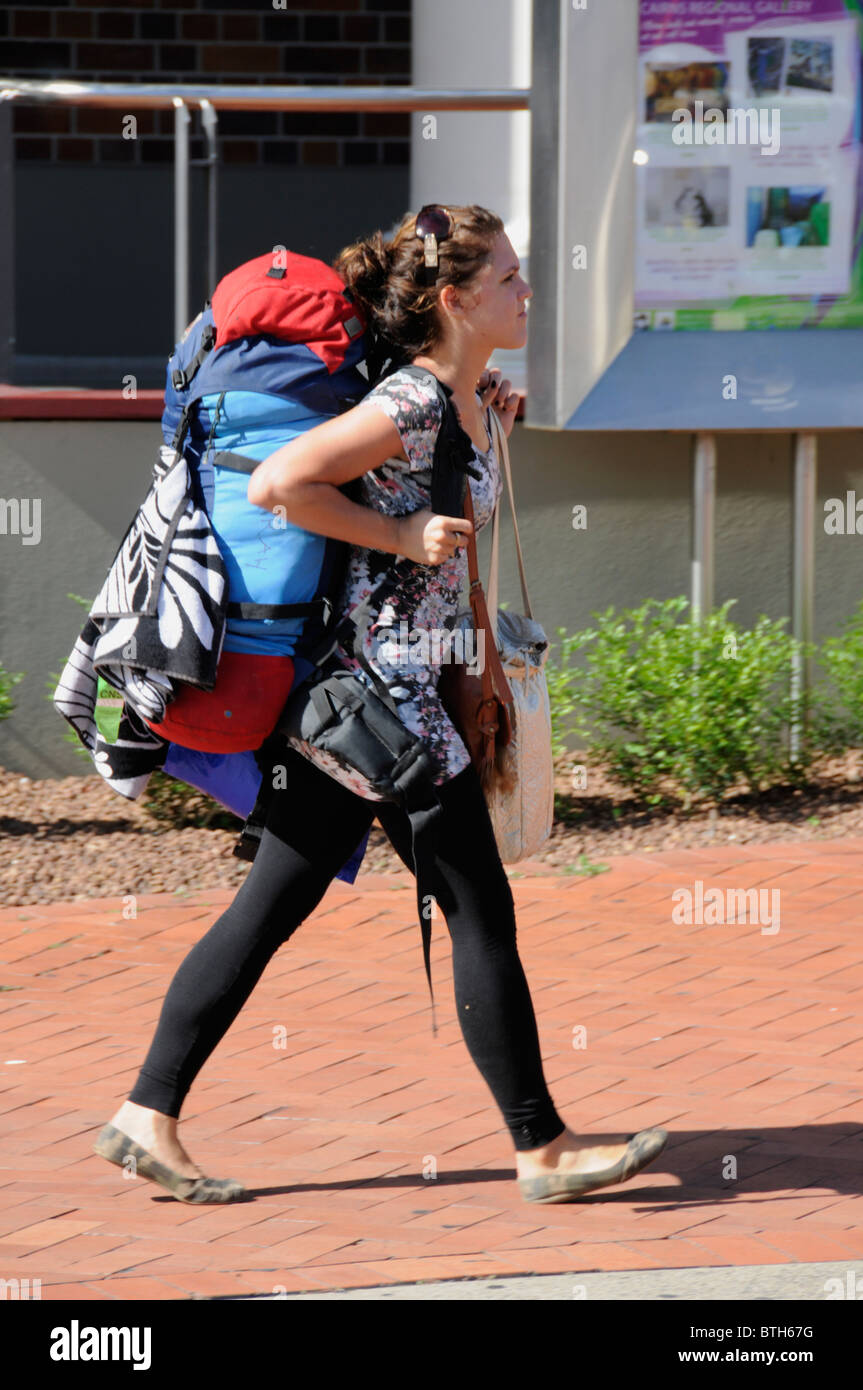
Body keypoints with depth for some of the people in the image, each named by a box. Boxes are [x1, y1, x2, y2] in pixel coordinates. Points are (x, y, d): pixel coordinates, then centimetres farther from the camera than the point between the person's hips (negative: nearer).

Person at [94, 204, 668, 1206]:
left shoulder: (472, 401, 11)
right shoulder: (413, 403, -18)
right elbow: (277, 484, -24)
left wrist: (490, 419, 15)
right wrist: (402, 536, -19)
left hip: (345, 697, 10)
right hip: (378, 685, -10)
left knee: (273, 906, 9)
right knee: (481, 916, 0)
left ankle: (147, 1117, 11)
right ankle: (542, 1150, 8)